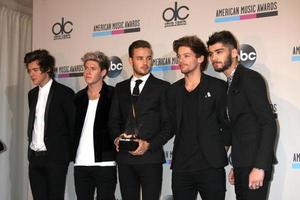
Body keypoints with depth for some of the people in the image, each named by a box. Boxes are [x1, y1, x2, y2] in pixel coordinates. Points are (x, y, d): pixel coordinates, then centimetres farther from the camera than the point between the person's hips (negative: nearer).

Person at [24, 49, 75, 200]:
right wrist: (31, 145, 14)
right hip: (34, 156, 6)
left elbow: (73, 125, -5)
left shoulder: (64, 93, -7)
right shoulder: (32, 94, 13)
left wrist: (70, 154, -4)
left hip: (55, 157, -6)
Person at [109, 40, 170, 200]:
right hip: (125, 157, 4)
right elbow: (114, 119, 15)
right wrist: (117, 137, -5)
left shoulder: (162, 87, 2)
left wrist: (149, 144, -13)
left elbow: (169, 123, -2)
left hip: (150, 157, -3)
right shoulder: (120, 88, 14)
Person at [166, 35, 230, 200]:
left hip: (211, 167, -4)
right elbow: (173, 125, 13)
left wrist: (218, 147, -3)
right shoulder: (173, 90, 11)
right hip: (181, 168, 4)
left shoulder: (217, 87, -2)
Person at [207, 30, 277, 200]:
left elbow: (269, 124, -17)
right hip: (242, 164, 8)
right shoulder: (231, 84, 16)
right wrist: (236, 167, 14)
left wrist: (259, 167, -22)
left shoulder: (250, 78, -10)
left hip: (255, 163, -8)